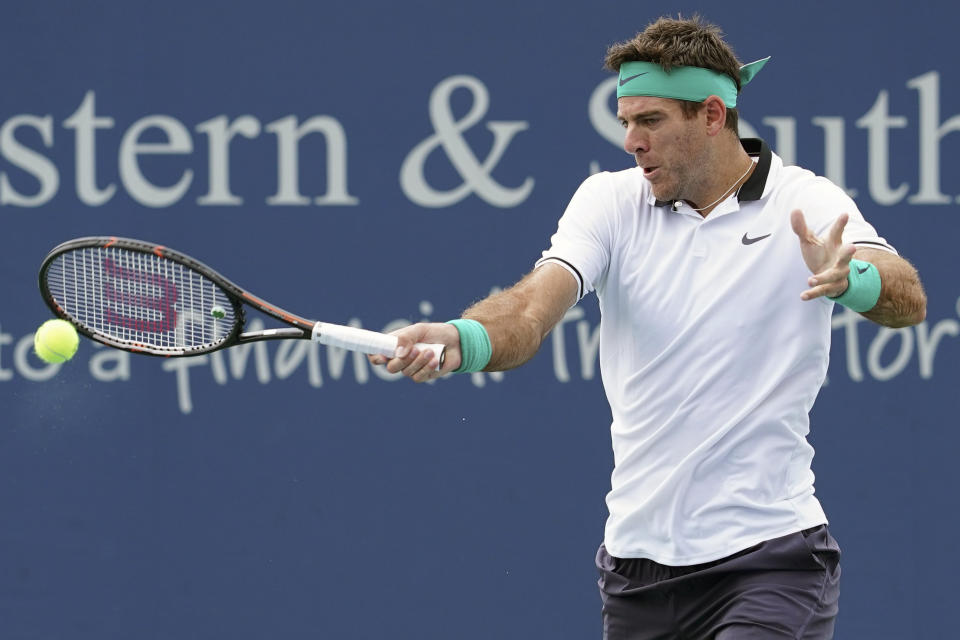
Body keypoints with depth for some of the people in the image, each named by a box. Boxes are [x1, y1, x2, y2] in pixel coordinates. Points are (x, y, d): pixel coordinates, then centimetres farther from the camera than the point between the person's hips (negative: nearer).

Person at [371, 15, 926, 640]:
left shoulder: (808, 204, -4)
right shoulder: (610, 201, 4)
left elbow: (908, 300, -19)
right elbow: (534, 306, -11)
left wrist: (849, 280, -42)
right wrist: (462, 341, -33)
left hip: (767, 558, -4)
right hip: (638, 558, 4)